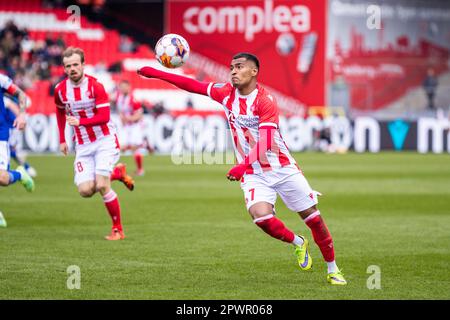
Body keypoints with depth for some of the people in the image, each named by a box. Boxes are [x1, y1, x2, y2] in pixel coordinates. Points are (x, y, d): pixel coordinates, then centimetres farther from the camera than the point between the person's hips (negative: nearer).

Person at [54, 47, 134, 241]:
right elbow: (60, 112, 20)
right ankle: (116, 173, 22)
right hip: (82, 145, 5)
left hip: (105, 139, -5)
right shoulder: (60, 90, -1)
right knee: (85, 191, -8)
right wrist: (62, 140, 19)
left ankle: (117, 229, -1)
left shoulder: (95, 86, -15)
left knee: (102, 186, -18)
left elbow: (104, 116, -20)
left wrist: (80, 121, -32)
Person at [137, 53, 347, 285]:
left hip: (282, 168, -3)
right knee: (262, 217, -23)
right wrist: (157, 74, 3)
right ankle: (298, 244, 8)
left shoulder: (265, 101, -17)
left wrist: (243, 165, -41)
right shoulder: (227, 93, 1)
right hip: (254, 174, 4)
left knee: (313, 218, 0)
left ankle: (333, 270, 19)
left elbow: (265, 142, -28)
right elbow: (194, 86, 8)